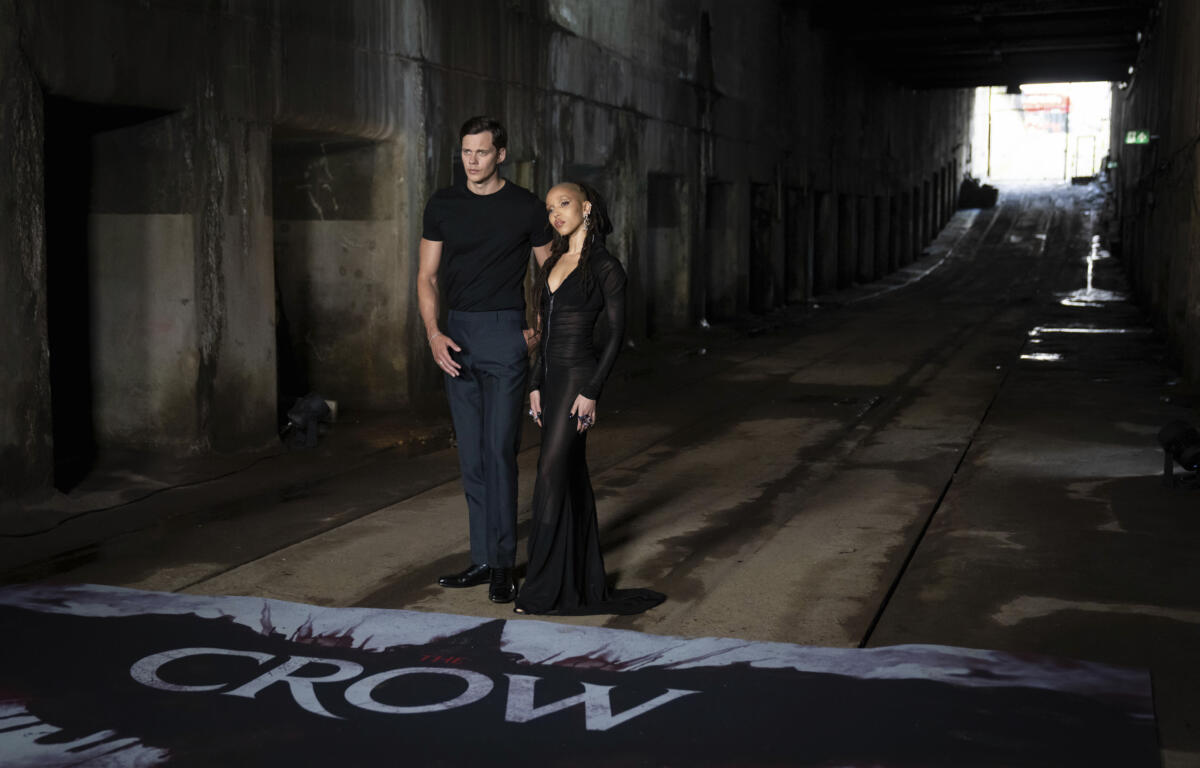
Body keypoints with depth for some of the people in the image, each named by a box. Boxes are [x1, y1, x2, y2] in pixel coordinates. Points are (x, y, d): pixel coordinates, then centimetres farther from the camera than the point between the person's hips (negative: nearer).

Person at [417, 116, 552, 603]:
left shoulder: (525, 207, 0)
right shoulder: (443, 205, 7)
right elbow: (428, 276, 8)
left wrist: (539, 329, -3)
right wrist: (433, 333, -6)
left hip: (504, 333, -4)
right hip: (456, 336, 4)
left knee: (500, 450, -8)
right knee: (471, 454, 7)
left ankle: (503, 565, -3)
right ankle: (483, 559, 15)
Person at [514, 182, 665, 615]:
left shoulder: (605, 267, -7)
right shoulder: (553, 263, 14)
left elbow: (616, 332, -10)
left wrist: (591, 392, -16)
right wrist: (536, 385, 12)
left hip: (577, 375, -8)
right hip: (551, 375, 8)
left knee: (551, 473, -11)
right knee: (572, 475, 11)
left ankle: (543, 588, -6)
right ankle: (585, 580, 18)